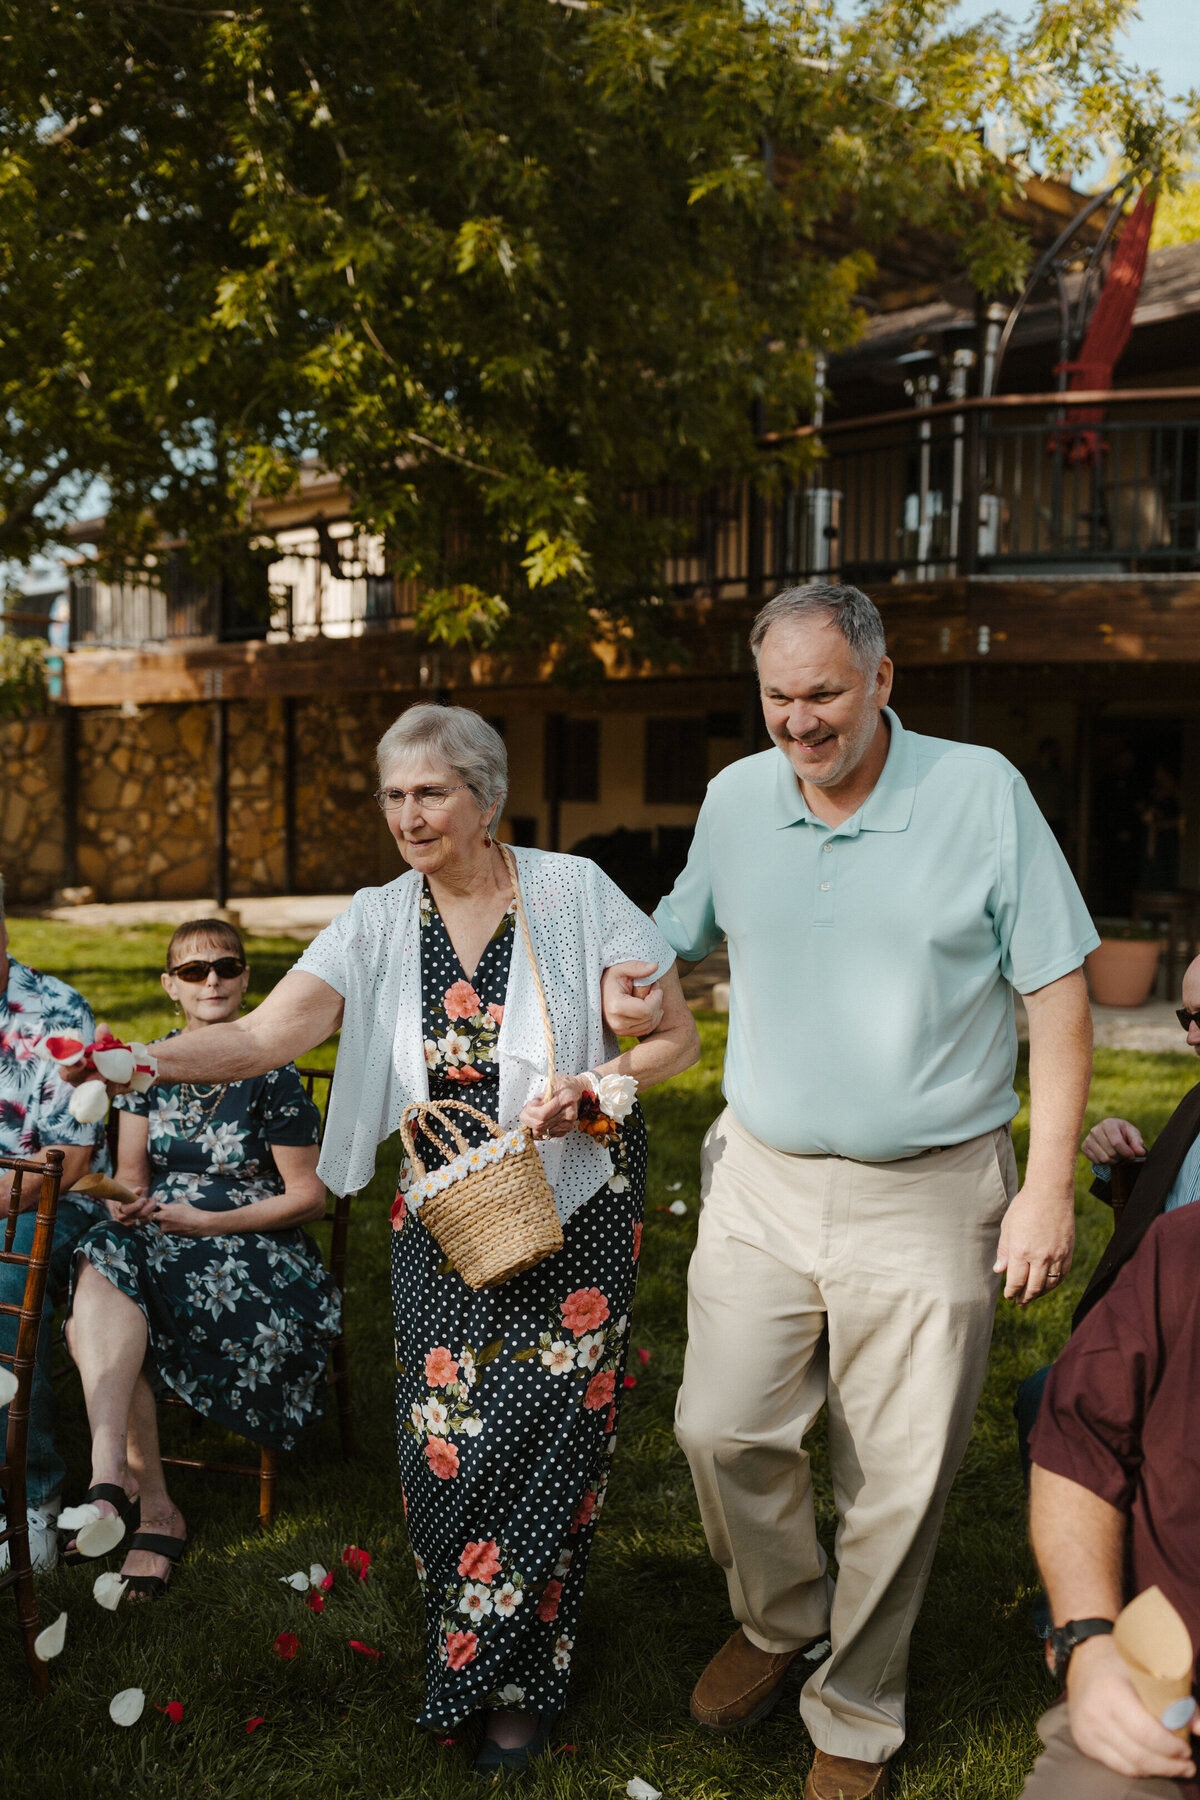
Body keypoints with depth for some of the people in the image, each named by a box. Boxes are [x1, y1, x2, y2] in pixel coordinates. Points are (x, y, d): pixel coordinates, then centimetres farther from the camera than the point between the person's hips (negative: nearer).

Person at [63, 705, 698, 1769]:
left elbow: (678, 1037, -3)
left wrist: (591, 1085, -20)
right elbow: (261, 1037, -14)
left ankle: (517, 1677, 21)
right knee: (445, 1431, 0)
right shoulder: (377, 925, -2)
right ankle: (466, 1644, 28)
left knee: (546, 1427, -1)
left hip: (571, 1208, -2)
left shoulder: (575, 894, -9)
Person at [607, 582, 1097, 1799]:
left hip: (928, 1198, -3)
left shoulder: (980, 793, -7)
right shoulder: (734, 799, 4)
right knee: (721, 1427, 5)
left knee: (897, 1480, 7)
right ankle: (778, 1619, 37)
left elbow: (1056, 991, -5)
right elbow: (681, 932, 21)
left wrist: (1050, 1185, -9)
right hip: (761, 1180, 3)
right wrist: (633, 988, -1)